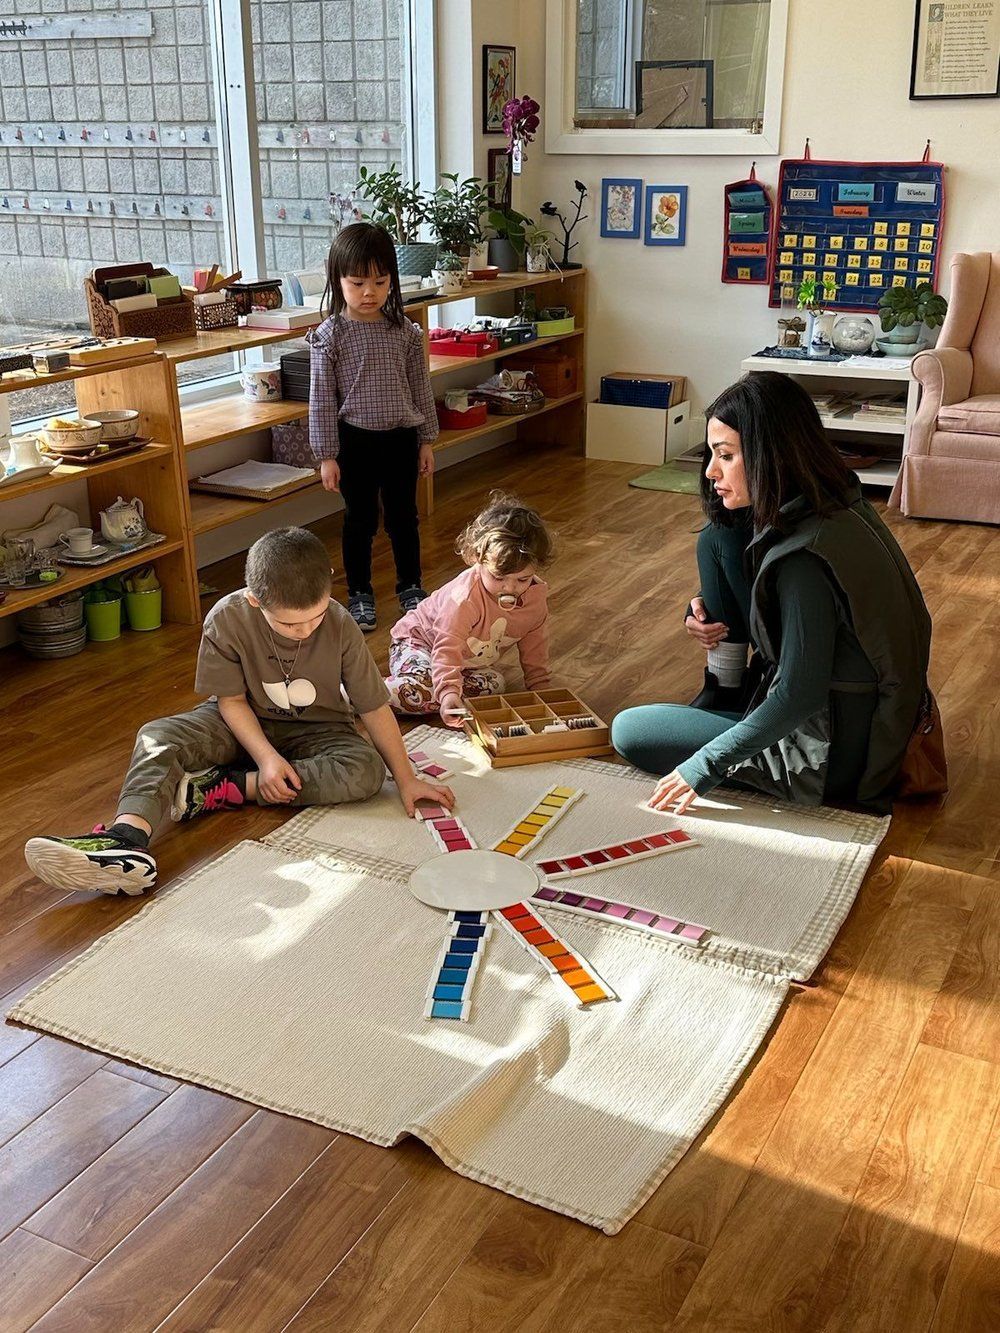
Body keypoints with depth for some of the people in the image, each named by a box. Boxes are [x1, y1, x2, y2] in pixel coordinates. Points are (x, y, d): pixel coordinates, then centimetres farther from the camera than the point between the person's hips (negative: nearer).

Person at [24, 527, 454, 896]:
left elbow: (375, 707, -15)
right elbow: (231, 700, -13)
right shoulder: (227, 619, -23)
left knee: (367, 770, -32)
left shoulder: (340, 627, -23)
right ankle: (128, 838, -51)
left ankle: (224, 787, -28)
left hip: (315, 729, 0)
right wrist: (266, 757, -26)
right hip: (246, 723, 1)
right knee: (157, 736, -25)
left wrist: (406, 779, -11)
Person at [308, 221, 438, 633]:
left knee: (403, 515, 13)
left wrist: (426, 440, 8)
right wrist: (326, 454, -9)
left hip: (401, 437, 3)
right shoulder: (330, 335, -9)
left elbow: (420, 387, 7)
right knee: (360, 519, 8)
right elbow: (322, 398, -7)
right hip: (355, 440, -3)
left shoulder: (405, 331, 0)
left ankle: (410, 586, 30)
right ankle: (359, 594, 22)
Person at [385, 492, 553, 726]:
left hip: (472, 661, 7)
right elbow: (447, 649, -39)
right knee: (419, 692, -34)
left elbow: (535, 653, 0)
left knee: (493, 684, -23)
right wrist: (449, 692, -53)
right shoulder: (465, 596, -36)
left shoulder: (537, 597, -15)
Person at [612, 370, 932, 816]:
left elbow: (800, 696, -29)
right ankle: (724, 696, 14)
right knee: (717, 537, 6)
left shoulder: (804, 557, -30)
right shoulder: (831, 503, -2)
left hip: (831, 754, -9)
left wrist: (706, 766, -21)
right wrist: (705, 611, -1)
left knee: (628, 731, -3)